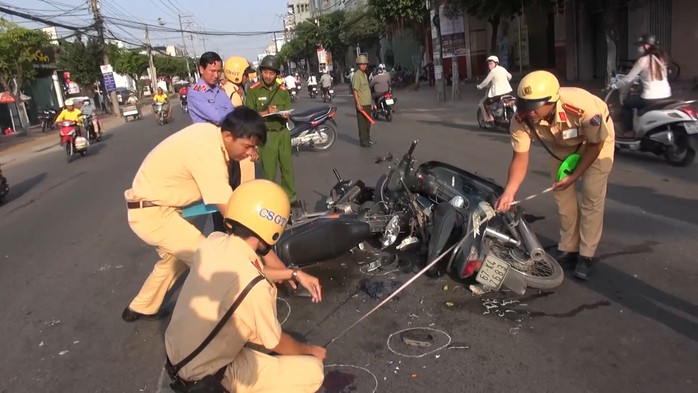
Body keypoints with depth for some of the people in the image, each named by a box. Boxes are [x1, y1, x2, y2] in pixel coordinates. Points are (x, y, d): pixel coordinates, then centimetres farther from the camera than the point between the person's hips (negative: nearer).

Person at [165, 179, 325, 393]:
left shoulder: (212, 242, -12)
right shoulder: (254, 287, -30)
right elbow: (277, 344, -11)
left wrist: (293, 273, 18)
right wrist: (310, 350, 9)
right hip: (206, 375, -7)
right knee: (313, 371, -3)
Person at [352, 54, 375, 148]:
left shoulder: (364, 75, 16)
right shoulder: (357, 75, -12)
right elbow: (355, 90, -19)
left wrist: (370, 103, 22)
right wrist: (358, 104, -24)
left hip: (367, 103, 9)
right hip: (361, 104, -9)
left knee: (368, 122, 16)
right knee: (362, 123, -3)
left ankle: (367, 139, 27)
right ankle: (363, 141, 2)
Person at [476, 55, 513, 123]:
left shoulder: (493, 71, -10)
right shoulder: (502, 69, 12)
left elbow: (486, 81, -8)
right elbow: (509, 77, 23)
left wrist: (479, 86, 7)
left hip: (498, 93, -8)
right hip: (507, 91, 8)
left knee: (485, 103, 5)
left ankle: (490, 117, -3)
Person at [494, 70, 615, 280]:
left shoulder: (583, 107, -44)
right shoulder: (521, 119, -35)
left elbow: (595, 144, -25)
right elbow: (520, 157, -25)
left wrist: (574, 176, -22)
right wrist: (508, 193, -37)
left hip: (597, 140, -3)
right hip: (562, 144, 4)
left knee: (591, 196, -8)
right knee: (562, 195, 5)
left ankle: (586, 255, 5)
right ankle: (568, 249, 21)